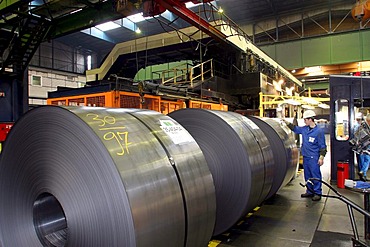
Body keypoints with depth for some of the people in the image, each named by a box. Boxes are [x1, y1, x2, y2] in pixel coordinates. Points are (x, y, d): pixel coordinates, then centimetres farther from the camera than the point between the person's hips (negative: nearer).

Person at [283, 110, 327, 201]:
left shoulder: (319, 131, -10)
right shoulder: (304, 129, 8)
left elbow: (322, 146, -9)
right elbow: (295, 128, 26)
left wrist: (321, 157, -14)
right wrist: (286, 122, 19)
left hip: (314, 158, -7)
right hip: (305, 156, 7)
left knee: (315, 175, -2)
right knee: (307, 175, 14)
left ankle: (317, 193, 9)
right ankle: (310, 191, 25)